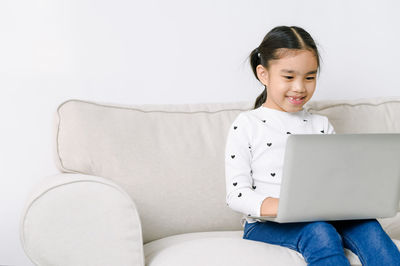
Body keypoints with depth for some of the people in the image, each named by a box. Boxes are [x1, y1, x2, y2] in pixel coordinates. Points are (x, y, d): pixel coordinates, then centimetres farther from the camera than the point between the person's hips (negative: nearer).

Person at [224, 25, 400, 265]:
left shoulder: (321, 125, 16)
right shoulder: (246, 125, 2)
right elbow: (236, 195, -7)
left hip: (321, 217, 4)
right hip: (265, 225, -4)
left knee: (367, 225, -26)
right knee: (318, 232, -35)